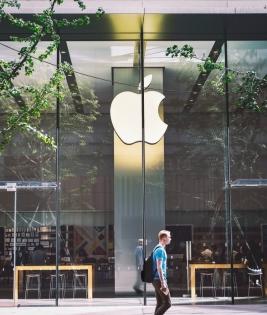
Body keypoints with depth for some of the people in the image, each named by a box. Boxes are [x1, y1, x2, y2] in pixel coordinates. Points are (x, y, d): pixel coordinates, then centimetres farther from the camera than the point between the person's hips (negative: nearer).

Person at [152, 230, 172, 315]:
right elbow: (159, 267, -20)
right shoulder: (161, 250, -13)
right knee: (167, 303, -8)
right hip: (159, 279, -10)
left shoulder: (158, 249, 18)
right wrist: (163, 283, -23)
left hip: (157, 280, 10)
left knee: (160, 304, 10)